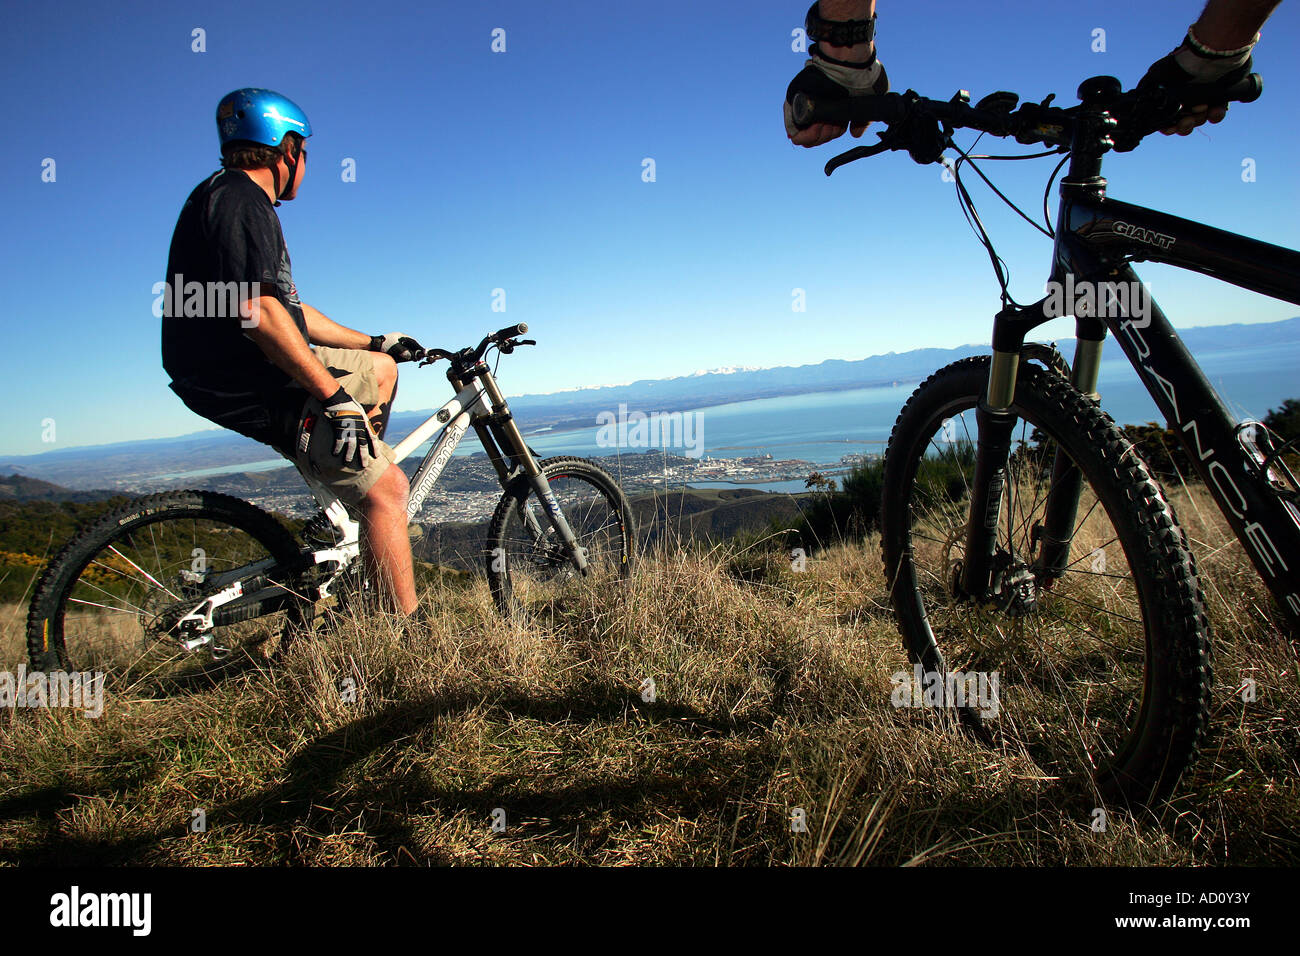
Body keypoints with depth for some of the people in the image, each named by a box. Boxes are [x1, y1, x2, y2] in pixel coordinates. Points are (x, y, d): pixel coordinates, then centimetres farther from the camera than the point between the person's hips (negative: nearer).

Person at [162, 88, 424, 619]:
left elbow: (288, 313, 23)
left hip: (258, 371, 11)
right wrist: (334, 396, -30)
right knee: (386, 487, -18)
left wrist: (374, 342, 26)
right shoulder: (241, 200, -13)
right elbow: (256, 310, -28)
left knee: (380, 368, 26)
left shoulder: (228, 197, 21)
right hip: (250, 387, -11)